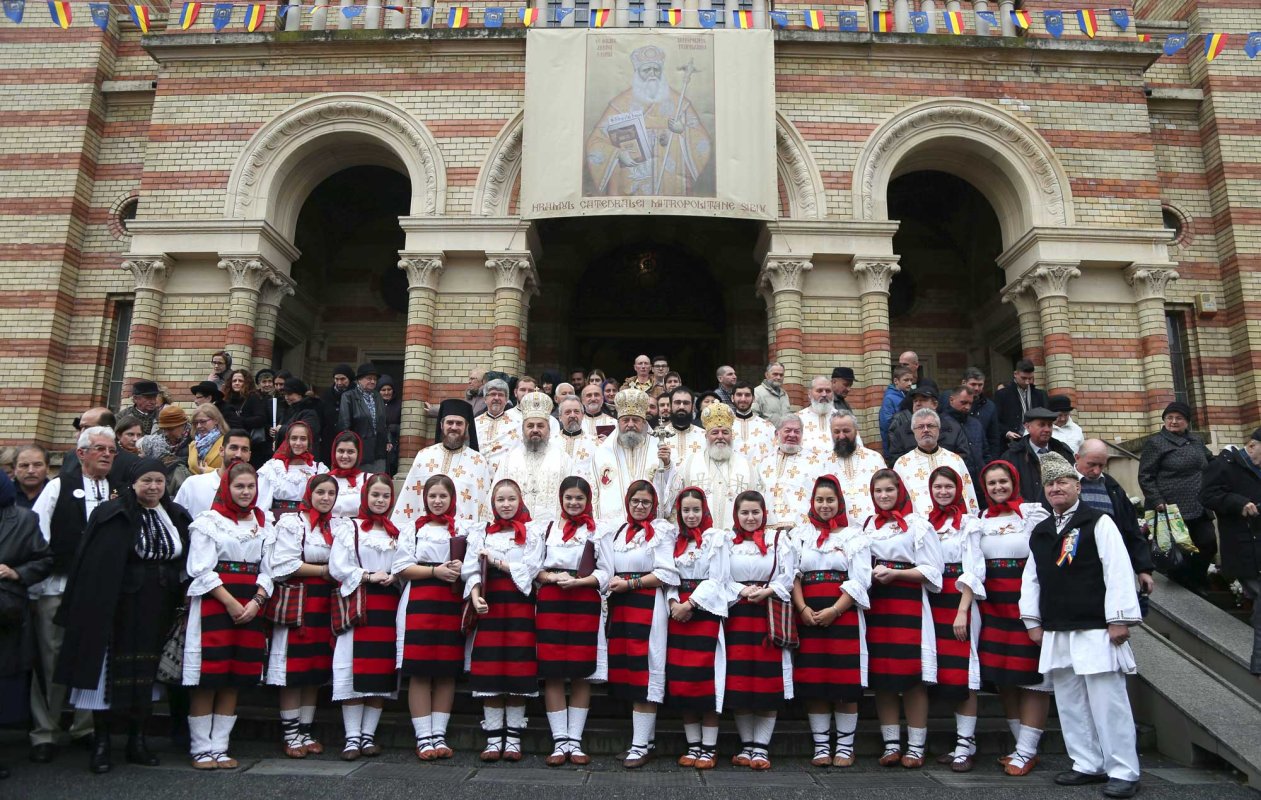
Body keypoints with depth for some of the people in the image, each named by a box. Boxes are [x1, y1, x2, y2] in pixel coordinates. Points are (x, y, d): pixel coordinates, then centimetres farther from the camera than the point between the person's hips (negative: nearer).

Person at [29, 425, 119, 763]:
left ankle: (86, 728, 19)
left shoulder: (120, 491, 10)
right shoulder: (59, 486, 3)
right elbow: (37, 536, -1)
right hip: (58, 586, -2)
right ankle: (45, 733, 16)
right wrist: (35, 584, -6)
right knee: (52, 659, 4)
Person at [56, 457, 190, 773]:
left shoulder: (178, 517, 7)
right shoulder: (110, 515, -5)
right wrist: (91, 607, -13)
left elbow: (186, 563, 11)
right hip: (116, 605, -3)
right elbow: (92, 565, -7)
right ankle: (101, 741, 14)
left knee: (145, 673, 9)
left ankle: (137, 740, 20)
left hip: (157, 610, 3)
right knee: (109, 668, 2)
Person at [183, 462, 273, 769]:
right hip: (214, 604, -4)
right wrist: (230, 603, -14)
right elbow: (201, 570, -8)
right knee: (207, 680, -3)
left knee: (234, 681, 6)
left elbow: (266, 570, 10)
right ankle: (201, 748, 8)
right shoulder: (209, 521, -1)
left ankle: (220, 747, 14)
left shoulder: (263, 524, 13)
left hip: (250, 608, 4)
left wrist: (256, 601, -7)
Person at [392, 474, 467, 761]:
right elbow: (402, 568, 1)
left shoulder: (464, 529, 13)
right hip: (419, 603, -1)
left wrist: (461, 569, -11)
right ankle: (423, 737, 4)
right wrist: (436, 571, -11)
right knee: (419, 672, -3)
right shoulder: (413, 529, 9)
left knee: (447, 672, 3)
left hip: (452, 605, 1)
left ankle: (439, 735, 13)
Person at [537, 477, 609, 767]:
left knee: (582, 675, 1)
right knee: (552, 675, -1)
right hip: (551, 603, 1)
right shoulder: (548, 528, 13)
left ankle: (575, 740, 9)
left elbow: (605, 572, 3)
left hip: (585, 605, -1)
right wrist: (554, 577, -10)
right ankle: (559, 741, 5)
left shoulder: (598, 531, 7)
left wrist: (578, 581, -11)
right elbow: (535, 567, 9)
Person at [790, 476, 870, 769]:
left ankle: (845, 745, 11)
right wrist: (803, 609, -10)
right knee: (813, 681, 3)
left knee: (845, 682, -1)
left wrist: (834, 611, -12)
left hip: (844, 615, -2)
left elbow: (859, 581, -3)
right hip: (809, 616, 2)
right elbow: (793, 575, 4)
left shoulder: (854, 537, 5)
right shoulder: (800, 534, 12)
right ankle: (821, 745, 13)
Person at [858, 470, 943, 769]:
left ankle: (915, 746, 6)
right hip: (875, 606, 5)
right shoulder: (867, 525, 15)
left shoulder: (918, 524, -1)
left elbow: (932, 571, -5)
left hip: (908, 606, -5)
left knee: (912, 677, -3)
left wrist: (894, 574, -14)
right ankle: (891, 744, 15)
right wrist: (869, 573, 3)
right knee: (880, 677, 5)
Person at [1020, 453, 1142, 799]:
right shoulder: (1040, 532, 14)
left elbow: (1118, 572, -9)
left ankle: (1123, 771, 7)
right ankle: (1088, 764, 21)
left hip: (1095, 630, -6)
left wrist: (1119, 618, -13)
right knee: (1070, 703, 11)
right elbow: (1032, 578, 16)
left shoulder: (1098, 522, -3)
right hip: (1056, 633, 6)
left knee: (1107, 702, -3)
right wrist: (1033, 621, 11)